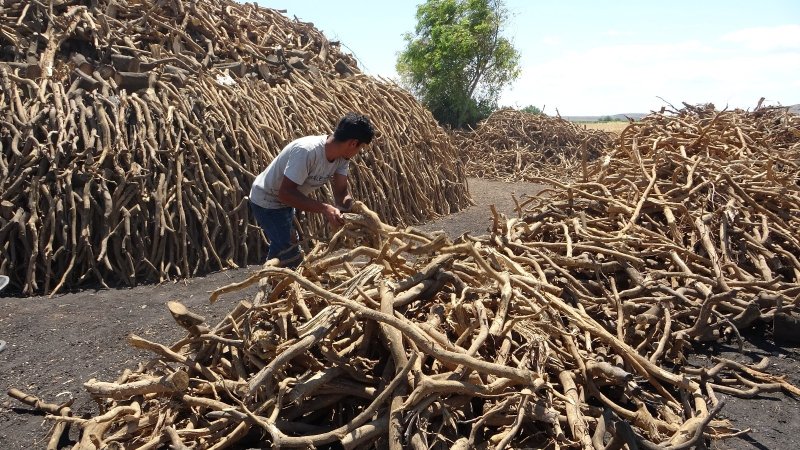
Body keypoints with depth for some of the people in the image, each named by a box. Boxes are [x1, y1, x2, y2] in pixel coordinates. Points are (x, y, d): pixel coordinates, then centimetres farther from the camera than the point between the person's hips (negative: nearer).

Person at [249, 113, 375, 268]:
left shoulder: (342, 157, -12)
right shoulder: (306, 151, -36)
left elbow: (341, 192, -10)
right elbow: (285, 193, -36)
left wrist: (351, 204, -32)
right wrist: (324, 208, -41)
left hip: (285, 202, 9)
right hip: (267, 201, -9)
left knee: (281, 248, 24)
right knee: (292, 256, -13)